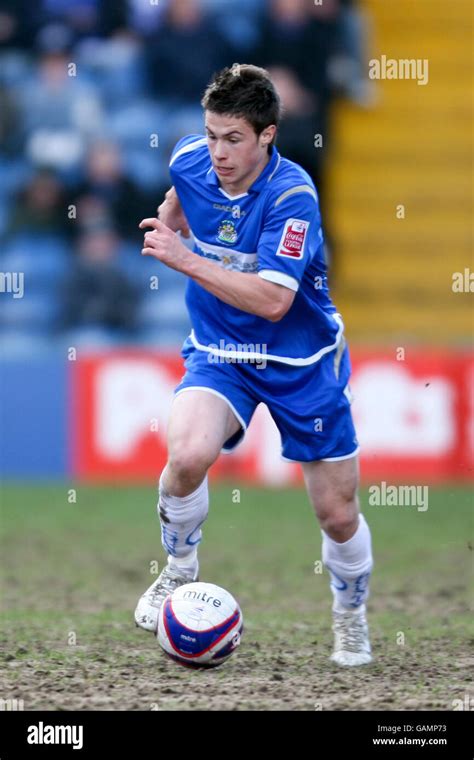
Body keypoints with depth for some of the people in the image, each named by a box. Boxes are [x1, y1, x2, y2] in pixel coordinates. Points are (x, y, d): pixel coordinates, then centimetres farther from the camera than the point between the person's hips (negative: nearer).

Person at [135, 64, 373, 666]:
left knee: (338, 515, 4)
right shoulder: (191, 161, -11)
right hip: (219, 352, 2)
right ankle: (178, 571, -3)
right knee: (188, 453, -29)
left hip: (301, 362, -2)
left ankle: (351, 616, 35)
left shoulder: (292, 195, -26)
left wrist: (184, 259, -35)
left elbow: (272, 300, -34)